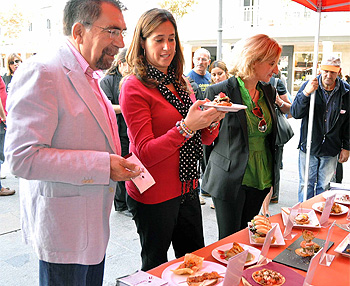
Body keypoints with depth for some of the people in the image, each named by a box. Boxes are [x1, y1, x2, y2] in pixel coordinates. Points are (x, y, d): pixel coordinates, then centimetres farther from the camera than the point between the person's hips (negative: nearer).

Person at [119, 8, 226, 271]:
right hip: (153, 196, -7)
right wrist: (185, 127, -29)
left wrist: (212, 120, -10)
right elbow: (144, 153, -19)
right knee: (155, 268, 13)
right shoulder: (134, 87, -13)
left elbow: (203, 139, 12)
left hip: (187, 189, 7)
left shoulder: (181, 83, 9)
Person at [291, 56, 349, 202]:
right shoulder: (308, 85, -7)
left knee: (323, 186, 12)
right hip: (308, 146, -1)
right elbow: (295, 113, -14)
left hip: (331, 150, 1)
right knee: (306, 185, 10)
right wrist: (306, 93, -29)